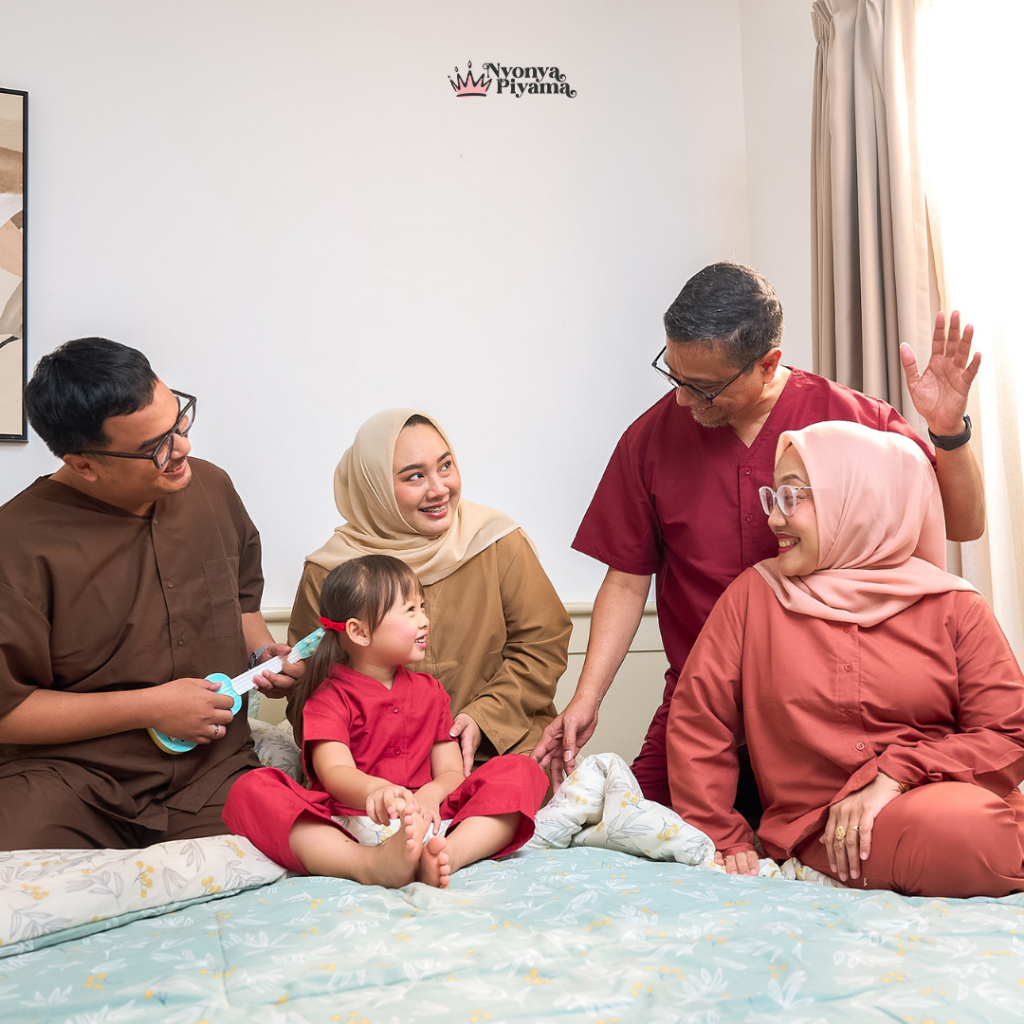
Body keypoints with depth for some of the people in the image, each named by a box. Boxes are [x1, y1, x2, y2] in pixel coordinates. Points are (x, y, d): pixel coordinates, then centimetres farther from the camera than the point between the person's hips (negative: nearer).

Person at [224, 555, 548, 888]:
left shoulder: (430, 691, 22)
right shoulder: (329, 698, 6)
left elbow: (451, 771, 13)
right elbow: (335, 771, -13)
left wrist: (429, 794, -13)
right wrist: (376, 791, -37)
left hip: (424, 823, 4)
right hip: (344, 830, -3)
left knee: (522, 771, -14)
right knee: (250, 790, -28)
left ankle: (446, 856, -40)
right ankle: (371, 866, -48)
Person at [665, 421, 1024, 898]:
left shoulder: (953, 606, 5)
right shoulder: (753, 594, 6)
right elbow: (697, 720, 5)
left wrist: (894, 776, -13)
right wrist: (721, 840, -1)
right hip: (814, 831, -2)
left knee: (966, 830, -34)